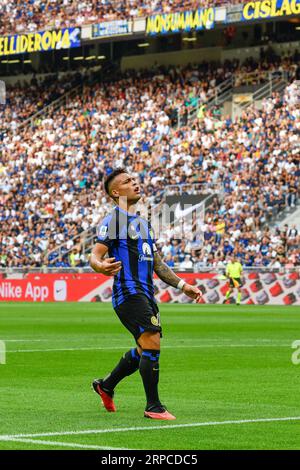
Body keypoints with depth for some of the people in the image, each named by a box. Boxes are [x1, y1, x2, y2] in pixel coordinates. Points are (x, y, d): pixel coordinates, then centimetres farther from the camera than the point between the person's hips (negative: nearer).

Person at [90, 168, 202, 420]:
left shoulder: (143, 223, 22)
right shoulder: (113, 220, -5)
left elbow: (157, 263, 27)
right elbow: (95, 255, -13)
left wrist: (182, 285, 20)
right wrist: (101, 266, -36)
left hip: (146, 293, 9)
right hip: (128, 292, -9)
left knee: (145, 350, 16)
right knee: (152, 344, -16)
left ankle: (106, 385, 36)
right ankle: (153, 406, -8)